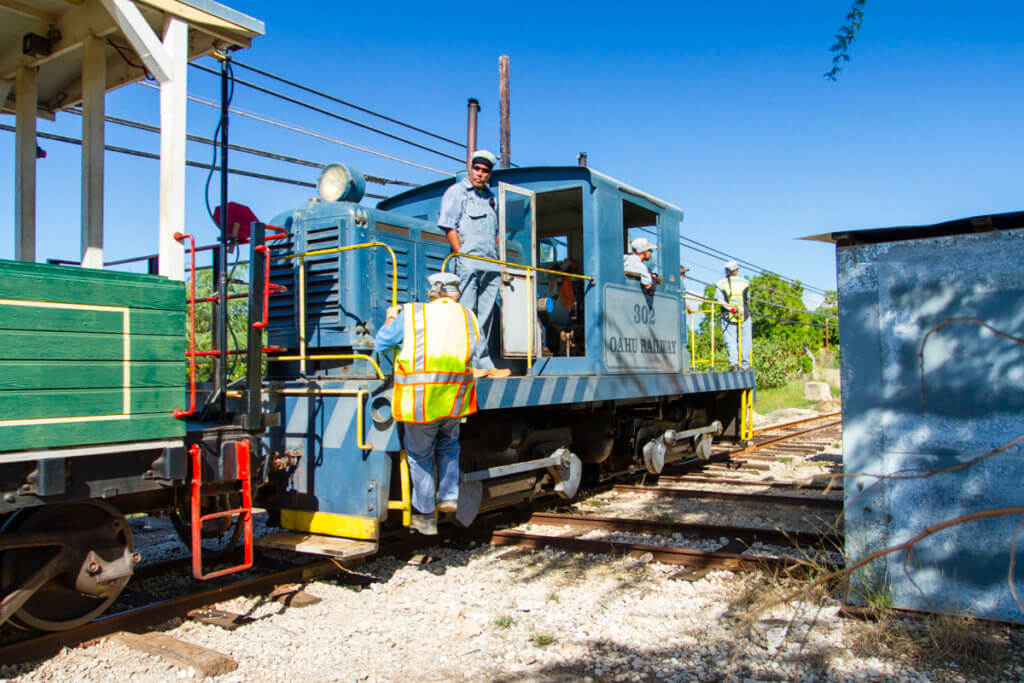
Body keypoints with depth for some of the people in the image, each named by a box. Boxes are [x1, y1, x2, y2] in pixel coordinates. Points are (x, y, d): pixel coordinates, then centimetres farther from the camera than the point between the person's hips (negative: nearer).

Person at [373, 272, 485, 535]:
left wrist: (390, 320, 21)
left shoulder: (411, 314, -2)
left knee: (420, 455, 12)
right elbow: (475, 356, 11)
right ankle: (449, 495, 19)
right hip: (455, 399, 3)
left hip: (419, 399, -3)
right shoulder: (468, 317, 8)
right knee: (448, 445, 30)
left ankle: (425, 518, 19)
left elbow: (380, 344, 5)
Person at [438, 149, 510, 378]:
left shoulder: (491, 197, 23)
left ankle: (484, 363, 8)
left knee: (486, 315, 5)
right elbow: (448, 226, -6)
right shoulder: (456, 192, 3)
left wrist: (497, 258, 16)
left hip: (490, 264, 7)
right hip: (467, 261, -7)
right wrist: (461, 254, -13)